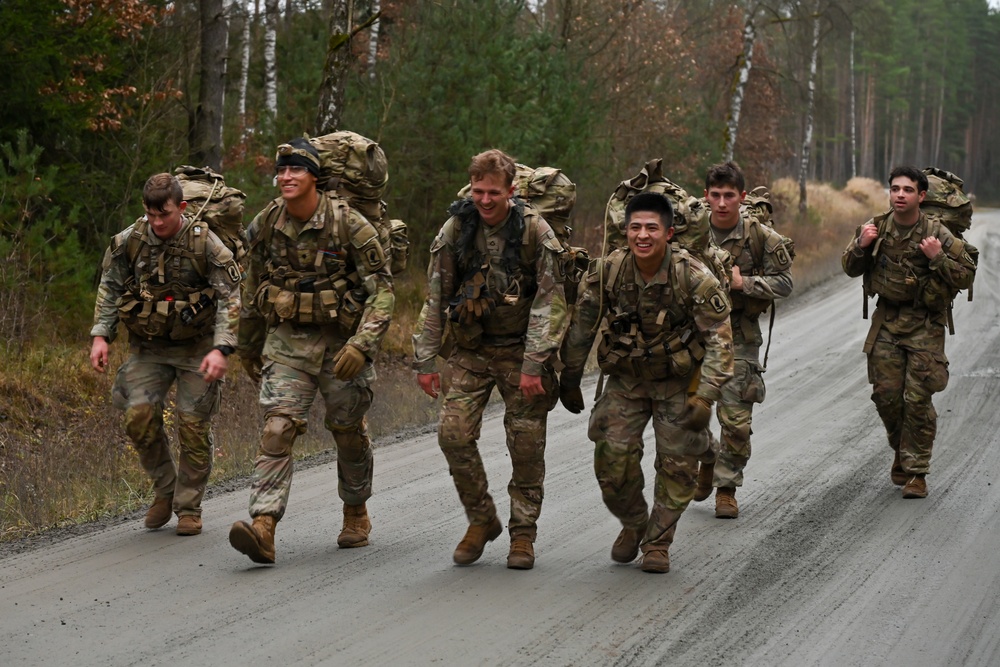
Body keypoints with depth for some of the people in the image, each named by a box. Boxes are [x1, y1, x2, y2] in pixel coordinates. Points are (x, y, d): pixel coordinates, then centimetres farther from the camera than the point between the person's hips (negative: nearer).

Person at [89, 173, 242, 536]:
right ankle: (164, 489, 12)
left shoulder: (205, 244, -16)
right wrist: (100, 335, -3)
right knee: (139, 417, -10)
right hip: (148, 347, 3)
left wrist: (221, 349, -25)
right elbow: (109, 288, 7)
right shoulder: (129, 241, -6)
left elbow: (229, 298, -14)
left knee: (194, 426, -3)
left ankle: (189, 507, 12)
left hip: (196, 346, -3)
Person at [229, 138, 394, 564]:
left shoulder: (349, 225, -14)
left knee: (349, 432, 13)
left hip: (341, 342, -2)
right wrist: (248, 346, 21)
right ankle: (263, 528, -24)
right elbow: (254, 290, 13)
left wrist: (362, 344, -26)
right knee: (277, 429, -14)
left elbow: (381, 289, -13)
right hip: (286, 341, 2)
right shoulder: (265, 225, -2)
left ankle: (356, 513, 37)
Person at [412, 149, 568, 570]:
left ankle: (523, 534, 12)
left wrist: (534, 365, -18)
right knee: (453, 433, -9)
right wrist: (425, 361, -1)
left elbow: (548, 303, -12)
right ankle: (481, 521, 9)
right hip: (470, 350, 2)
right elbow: (435, 298, 2)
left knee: (527, 444, -2)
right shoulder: (456, 230, -4)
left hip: (520, 350, -2)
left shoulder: (535, 231, -12)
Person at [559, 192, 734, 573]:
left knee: (678, 466, -1)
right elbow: (581, 327, -1)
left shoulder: (694, 277, -23)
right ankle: (633, 525, 23)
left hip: (678, 382, -2)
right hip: (626, 379, 2)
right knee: (612, 460, -5)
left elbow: (719, 338, -19)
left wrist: (705, 396, -26)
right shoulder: (607, 272, -15)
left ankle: (658, 542, 19)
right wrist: (569, 380, 5)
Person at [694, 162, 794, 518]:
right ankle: (708, 458, 33)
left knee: (736, 419, -4)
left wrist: (743, 282, -17)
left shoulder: (762, 237, -7)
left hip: (738, 335, -2)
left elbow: (784, 283, -4)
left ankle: (727, 487, 11)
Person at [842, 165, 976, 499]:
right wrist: (861, 246, -9)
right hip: (887, 321, 4)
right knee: (886, 394, 5)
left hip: (925, 324, -3)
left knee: (918, 399, -6)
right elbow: (851, 269, 11)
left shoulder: (937, 234, -11)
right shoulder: (876, 228, 0)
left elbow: (967, 276, -8)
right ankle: (901, 450, 31)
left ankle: (916, 472, 2)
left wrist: (938, 258, -23)